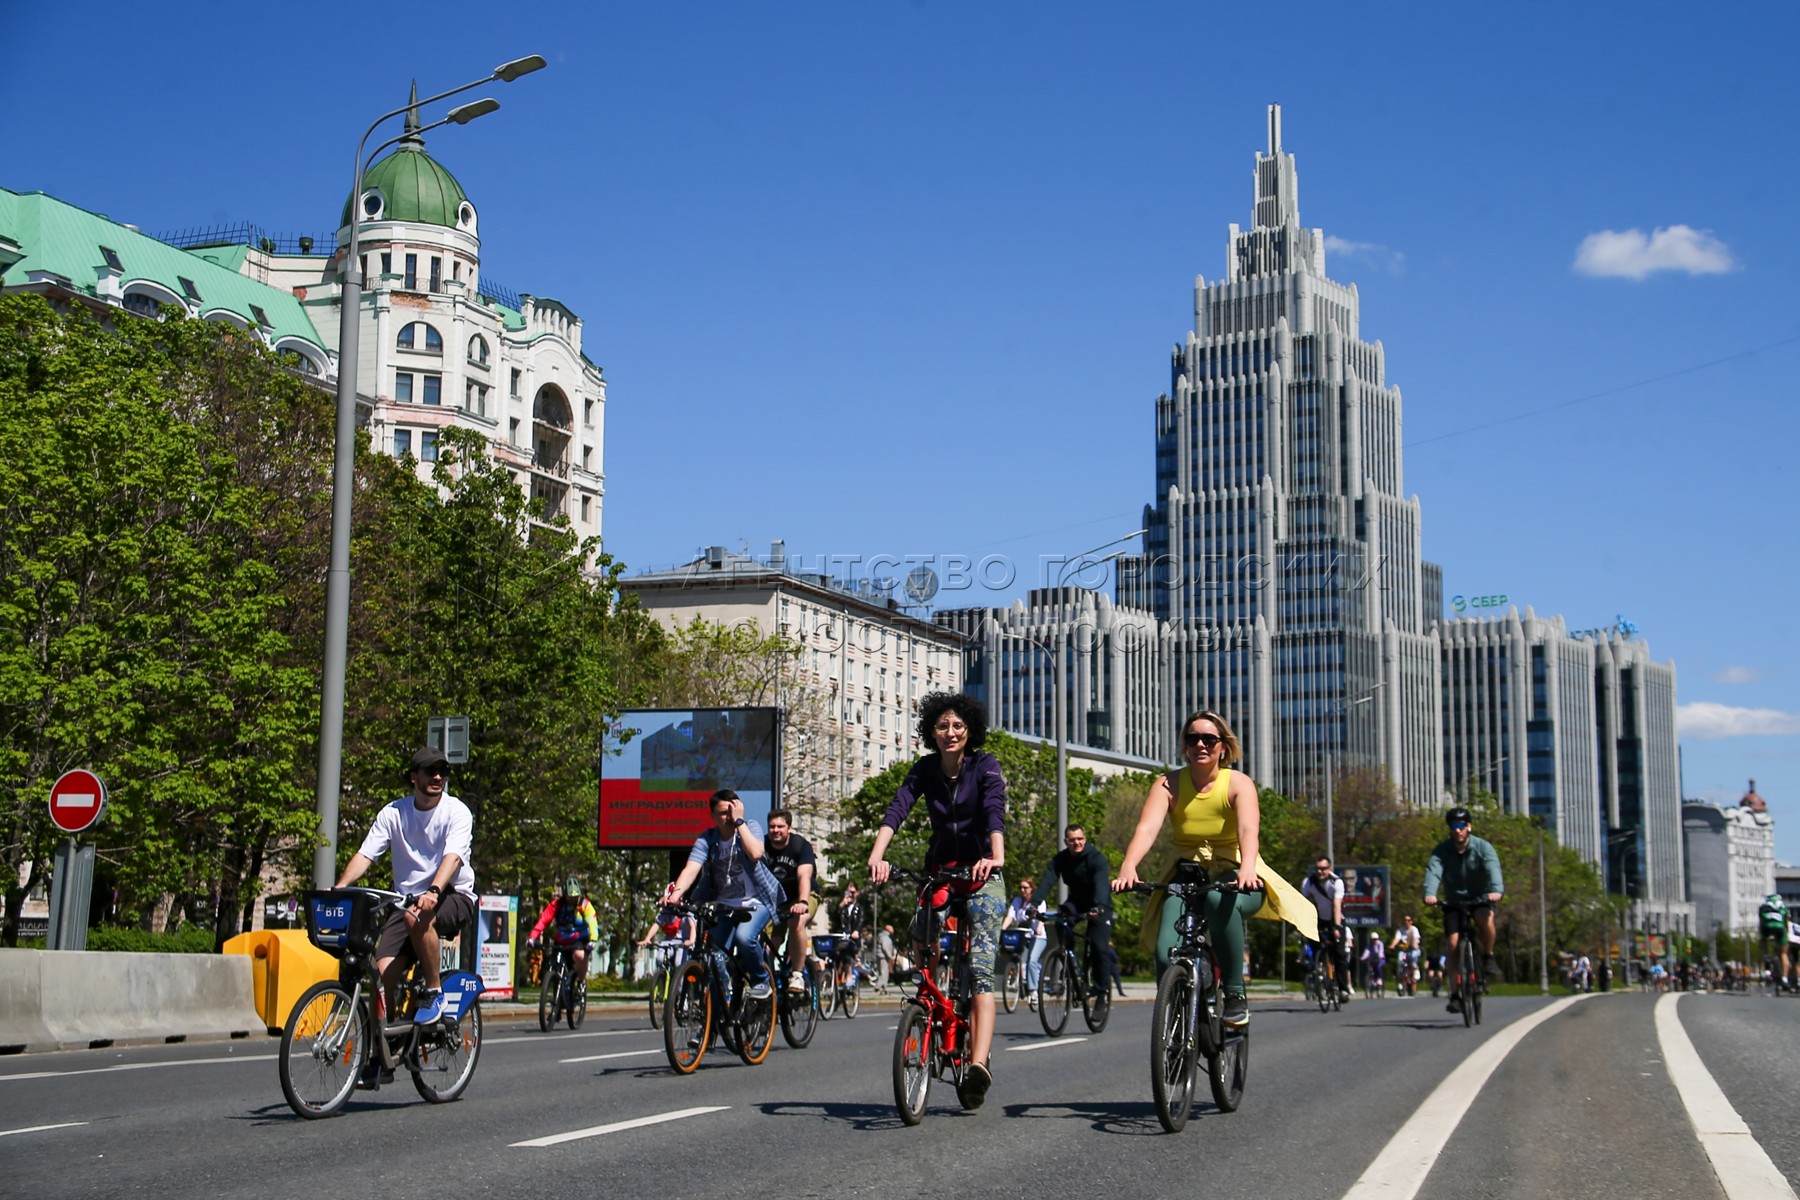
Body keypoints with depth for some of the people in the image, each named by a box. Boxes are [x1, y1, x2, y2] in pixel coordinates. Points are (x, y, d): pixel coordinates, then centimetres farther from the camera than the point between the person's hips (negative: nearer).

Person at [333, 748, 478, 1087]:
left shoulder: (456, 811, -7)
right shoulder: (393, 813, 3)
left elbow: (453, 856, -23)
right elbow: (365, 854, -7)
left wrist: (433, 890, -42)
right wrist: (339, 888, -25)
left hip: (454, 897, -4)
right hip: (406, 898, 4)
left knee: (417, 917, -37)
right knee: (383, 969, -13)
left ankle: (435, 991, -16)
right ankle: (381, 1056, 0)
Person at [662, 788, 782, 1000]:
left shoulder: (750, 827, -12)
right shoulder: (706, 839, -9)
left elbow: (755, 853, -32)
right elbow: (691, 868, -24)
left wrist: (739, 821, -28)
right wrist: (676, 892, -43)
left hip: (756, 901, -3)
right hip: (725, 905, 3)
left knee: (744, 936, -30)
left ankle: (761, 979, -5)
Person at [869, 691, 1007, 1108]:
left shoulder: (985, 766, -11)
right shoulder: (925, 769, -2)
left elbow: (995, 811, -28)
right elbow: (897, 810, -17)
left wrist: (996, 856, -47)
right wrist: (876, 857, -34)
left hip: (981, 875, -4)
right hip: (939, 870, 4)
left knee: (980, 966, -17)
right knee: (921, 943, -11)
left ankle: (980, 1062, -29)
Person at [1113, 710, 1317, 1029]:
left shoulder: (1238, 784, -8)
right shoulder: (1169, 784, -5)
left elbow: (1248, 830, -26)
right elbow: (1147, 828, -21)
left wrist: (1247, 867, -48)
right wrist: (1128, 867, -41)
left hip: (1236, 879, -2)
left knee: (1220, 900, -39)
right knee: (1166, 955, -22)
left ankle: (1235, 993, -21)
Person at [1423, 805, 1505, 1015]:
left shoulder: (1483, 847, -14)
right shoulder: (1442, 850, -12)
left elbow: (1493, 869, -32)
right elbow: (1433, 871, -29)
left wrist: (1496, 890, -53)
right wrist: (1429, 893, -50)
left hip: (1479, 898, -1)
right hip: (1454, 901, 1)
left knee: (1486, 918, -35)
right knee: (1454, 944, -12)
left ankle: (1488, 956, -9)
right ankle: (1455, 994, -2)